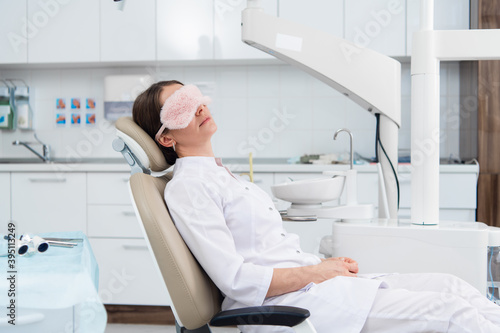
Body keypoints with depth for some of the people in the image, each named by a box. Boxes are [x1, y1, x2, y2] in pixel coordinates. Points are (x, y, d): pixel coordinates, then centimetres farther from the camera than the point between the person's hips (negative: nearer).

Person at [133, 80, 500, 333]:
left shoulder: (221, 173, 19)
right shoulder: (186, 187, -10)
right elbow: (236, 280, -18)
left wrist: (326, 263, 5)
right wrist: (316, 271, -11)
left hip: (310, 282, 9)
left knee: (450, 285, 1)